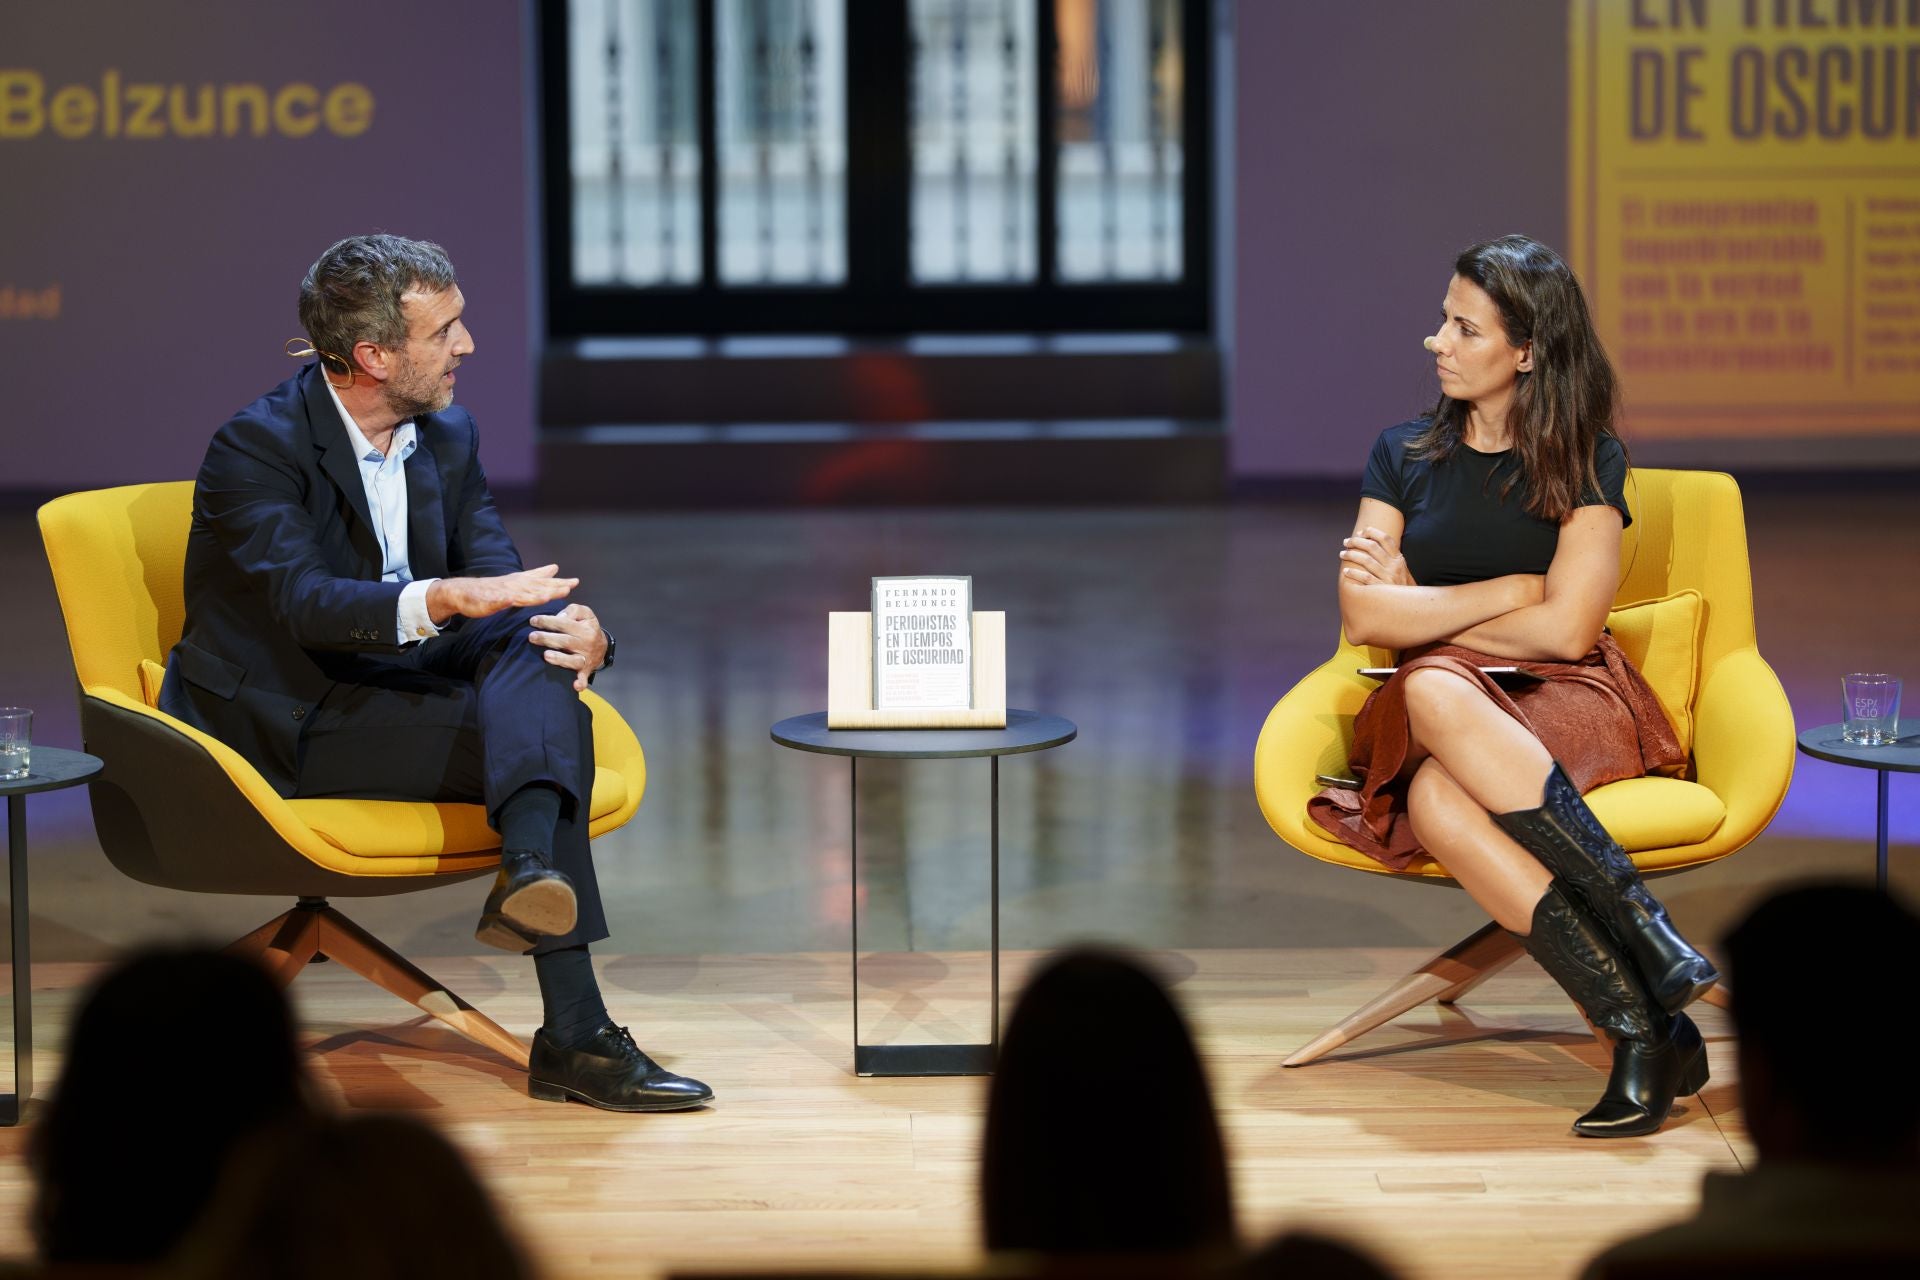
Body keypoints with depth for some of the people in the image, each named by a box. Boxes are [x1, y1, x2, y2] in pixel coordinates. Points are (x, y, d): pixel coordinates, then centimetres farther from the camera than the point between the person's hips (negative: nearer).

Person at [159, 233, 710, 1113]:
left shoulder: (448, 437, 8)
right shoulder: (257, 446, -15)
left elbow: (500, 581, 0)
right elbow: (302, 602, -29)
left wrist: (580, 632, -24)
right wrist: (442, 600, -46)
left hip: (390, 685, 7)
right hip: (283, 726, -7)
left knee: (540, 628, -23)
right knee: (541, 730, -26)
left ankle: (530, 874, -43)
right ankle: (575, 1034, -36)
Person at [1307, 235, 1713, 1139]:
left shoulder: (1586, 462, 4)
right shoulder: (1405, 455, 13)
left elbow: (1564, 630, -7)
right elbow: (1364, 618, 1)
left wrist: (1418, 609, -1)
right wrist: (1509, 593, -5)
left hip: (1567, 701, -3)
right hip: (1438, 713, 3)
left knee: (1439, 794, -39)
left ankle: (1648, 1036, -39)